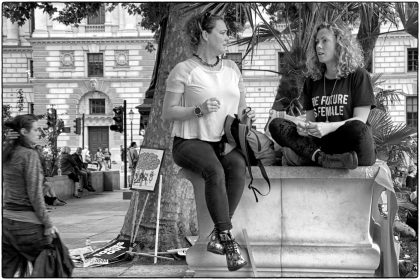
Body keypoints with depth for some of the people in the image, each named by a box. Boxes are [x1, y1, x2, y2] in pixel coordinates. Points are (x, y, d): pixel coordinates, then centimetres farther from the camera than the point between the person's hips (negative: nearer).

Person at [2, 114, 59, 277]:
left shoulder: (7, 153, 11)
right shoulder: (30, 155, -12)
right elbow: (35, 194, -15)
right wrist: (48, 224, -10)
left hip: (7, 221, 8)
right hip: (27, 224, -7)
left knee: (6, 273, 7)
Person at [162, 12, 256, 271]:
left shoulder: (231, 68, 17)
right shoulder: (184, 70, -2)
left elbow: (241, 106, 25)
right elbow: (168, 112, -3)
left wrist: (246, 116, 1)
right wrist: (199, 110, -18)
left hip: (225, 141, 5)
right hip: (191, 141, -4)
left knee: (238, 166, -30)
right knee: (215, 171, -35)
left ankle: (218, 236, -24)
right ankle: (229, 240, -31)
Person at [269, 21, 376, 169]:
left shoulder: (358, 75, 5)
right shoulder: (312, 81, 19)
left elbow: (360, 121, -4)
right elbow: (311, 119, 15)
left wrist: (329, 128, -22)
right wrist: (304, 127, -11)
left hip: (349, 144, -4)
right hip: (317, 142, 4)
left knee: (356, 128, -38)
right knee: (275, 125, -16)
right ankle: (323, 158, -35)